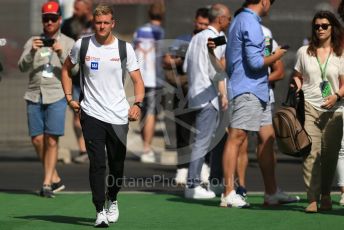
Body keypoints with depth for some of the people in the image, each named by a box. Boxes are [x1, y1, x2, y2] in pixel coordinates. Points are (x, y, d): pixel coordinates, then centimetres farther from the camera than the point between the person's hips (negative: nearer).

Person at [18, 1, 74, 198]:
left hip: (56, 95, -3)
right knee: (37, 140, 2)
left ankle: (47, 183, -1)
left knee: (51, 140, -7)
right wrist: (32, 52, -19)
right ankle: (55, 179, 15)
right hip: (34, 95, 3)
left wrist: (61, 54, -22)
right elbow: (22, 67, -1)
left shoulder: (68, 44, 6)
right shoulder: (33, 42, 11)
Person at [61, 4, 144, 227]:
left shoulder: (125, 48, 0)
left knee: (117, 166, 8)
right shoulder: (82, 45, 1)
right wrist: (69, 97, 8)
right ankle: (100, 211, -10)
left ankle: (112, 200, 35)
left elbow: (138, 80, 1)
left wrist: (137, 104, -16)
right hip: (92, 114, -1)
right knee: (97, 164, -12)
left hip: (119, 116, 1)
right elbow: (67, 69, 18)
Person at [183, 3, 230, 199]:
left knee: (202, 140, 12)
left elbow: (186, 66, 19)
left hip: (195, 93, 9)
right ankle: (193, 185, -12)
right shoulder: (217, 38, -9)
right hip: (209, 94, -9)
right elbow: (217, 69, -15)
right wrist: (224, 94, -12)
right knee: (203, 141, -9)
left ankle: (193, 183, 11)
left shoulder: (197, 38, 17)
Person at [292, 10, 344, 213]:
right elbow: (297, 76, 19)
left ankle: (326, 195, 22)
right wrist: (297, 89, -1)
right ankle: (313, 200, -17)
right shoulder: (304, 52, 11)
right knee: (311, 153, -13)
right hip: (309, 107, 0)